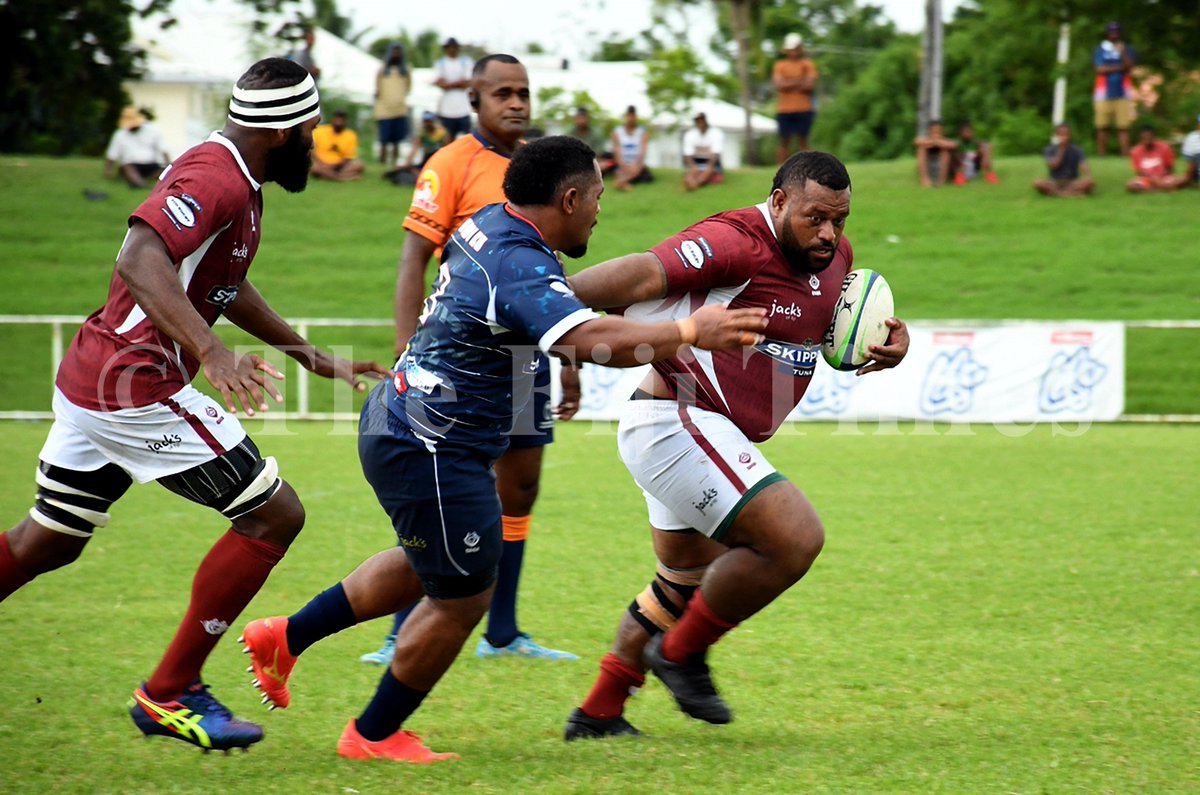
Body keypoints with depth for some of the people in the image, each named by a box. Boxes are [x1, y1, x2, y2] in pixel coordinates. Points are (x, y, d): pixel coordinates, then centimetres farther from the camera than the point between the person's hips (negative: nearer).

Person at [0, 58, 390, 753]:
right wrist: (213, 351, -45)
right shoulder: (217, 180, -18)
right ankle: (170, 694, 1)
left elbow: (220, 283, 31)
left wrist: (313, 356, 33)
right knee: (276, 514, -3)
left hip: (90, 380, 10)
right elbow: (140, 260, -34)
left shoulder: (232, 179, 15)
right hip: (140, 388, -10)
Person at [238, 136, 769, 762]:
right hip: (429, 450, -11)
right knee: (463, 596, 3)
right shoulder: (519, 267, -27)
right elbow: (590, 340, -42)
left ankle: (284, 639, 37)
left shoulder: (487, 225, 5)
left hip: (399, 424, 11)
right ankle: (373, 736, 17)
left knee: (425, 567, 28)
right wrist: (688, 331, -37)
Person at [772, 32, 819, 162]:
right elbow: (778, 85, -6)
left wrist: (789, 84, -6)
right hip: (784, 110, 1)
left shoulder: (808, 65, 6)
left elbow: (810, 86, -6)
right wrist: (799, 83, -8)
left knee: (802, 141, 0)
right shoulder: (780, 65, 9)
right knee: (784, 141, 3)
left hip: (803, 109, -1)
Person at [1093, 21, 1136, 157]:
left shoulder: (1128, 50, 12)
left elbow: (1130, 66, -3)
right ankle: (1101, 155, 3)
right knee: (1102, 127, -1)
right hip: (1104, 93, 0)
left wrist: (1122, 52, -13)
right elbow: (1100, 69, -4)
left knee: (1124, 127, -7)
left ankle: (1125, 154, -9)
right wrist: (1119, 67, -2)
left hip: (1122, 93, 0)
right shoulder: (1100, 50, 9)